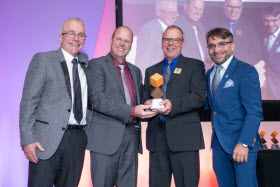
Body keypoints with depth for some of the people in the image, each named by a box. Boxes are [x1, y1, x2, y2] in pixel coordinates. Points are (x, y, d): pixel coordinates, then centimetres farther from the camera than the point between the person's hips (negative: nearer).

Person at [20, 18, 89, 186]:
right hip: (47, 140, -4)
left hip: (77, 140, 5)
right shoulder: (43, 60, 0)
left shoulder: (85, 62, 15)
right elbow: (28, 102, -5)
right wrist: (28, 139, -13)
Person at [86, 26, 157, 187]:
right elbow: (98, 100, -12)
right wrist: (132, 111, -18)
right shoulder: (97, 65, 0)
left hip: (131, 137, 6)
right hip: (106, 137, -5)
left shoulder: (136, 71, 20)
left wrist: (148, 106, 3)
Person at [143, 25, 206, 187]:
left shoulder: (195, 66, 8)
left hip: (184, 138, -4)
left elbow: (199, 98, -5)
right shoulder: (151, 71, 22)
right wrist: (147, 104, -5)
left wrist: (173, 105, -19)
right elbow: (145, 98, 19)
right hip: (157, 138, 4)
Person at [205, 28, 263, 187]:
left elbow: (255, 112, -15)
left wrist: (244, 143, -23)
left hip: (242, 144, -6)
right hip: (219, 143, 6)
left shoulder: (246, 71, -10)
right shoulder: (209, 74, 13)